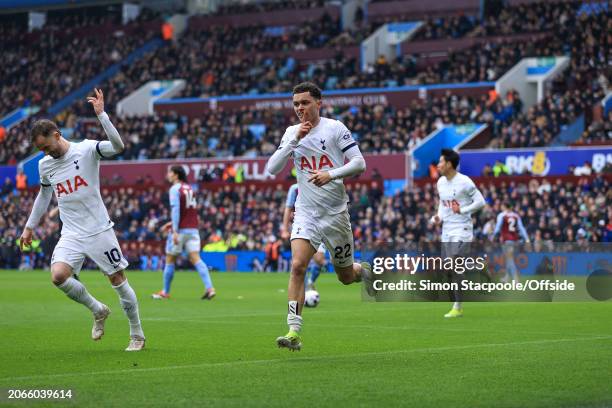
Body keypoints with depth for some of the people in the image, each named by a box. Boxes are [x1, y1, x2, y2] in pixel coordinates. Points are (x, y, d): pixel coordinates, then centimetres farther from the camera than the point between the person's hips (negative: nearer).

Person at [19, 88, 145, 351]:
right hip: (71, 234, 4)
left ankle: (137, 336, 17)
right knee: (58, 276, -19)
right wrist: (30, 226, 28)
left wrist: (101, 114, -34)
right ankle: (98, 311, 5)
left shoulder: (87, 149, -9)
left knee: (118, 280, 1)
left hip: (99, 230, -4)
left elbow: (117, 146, -27)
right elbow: (44, 195, 24)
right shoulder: (44, 165, 7)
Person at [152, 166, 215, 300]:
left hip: (180, 229, -6)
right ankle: (209, 288, -20)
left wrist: (175, 230, -24)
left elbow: (175, 209, -19)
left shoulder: (175, 189, -9)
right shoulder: (189, 188, 15)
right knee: (196, 259, -3)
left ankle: (165, 292, 17)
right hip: (193, 229, 6)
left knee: (170, 260, 8)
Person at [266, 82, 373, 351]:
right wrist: (295, 140, -13)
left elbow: (359, 164, -8)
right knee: (297, 265, -20)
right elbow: (272, 169, -5)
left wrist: (331, 174, -23)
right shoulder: (291, 133, 5)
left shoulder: (335, 128, -5)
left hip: (335, 212, -2)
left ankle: (365, 271, 47)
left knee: (346, 276, 10)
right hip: (306, 213, 2)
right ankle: (294, 332, -21)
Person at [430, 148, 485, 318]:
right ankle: (457, 305, 13)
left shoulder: (464, 182, -13)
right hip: (446, 231, 8)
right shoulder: (441, 182, 10)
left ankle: (457, 307, -8)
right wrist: (438, 217, 4)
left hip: (461, 231, -8)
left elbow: (480, 201, -10)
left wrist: (462, 210, -19)